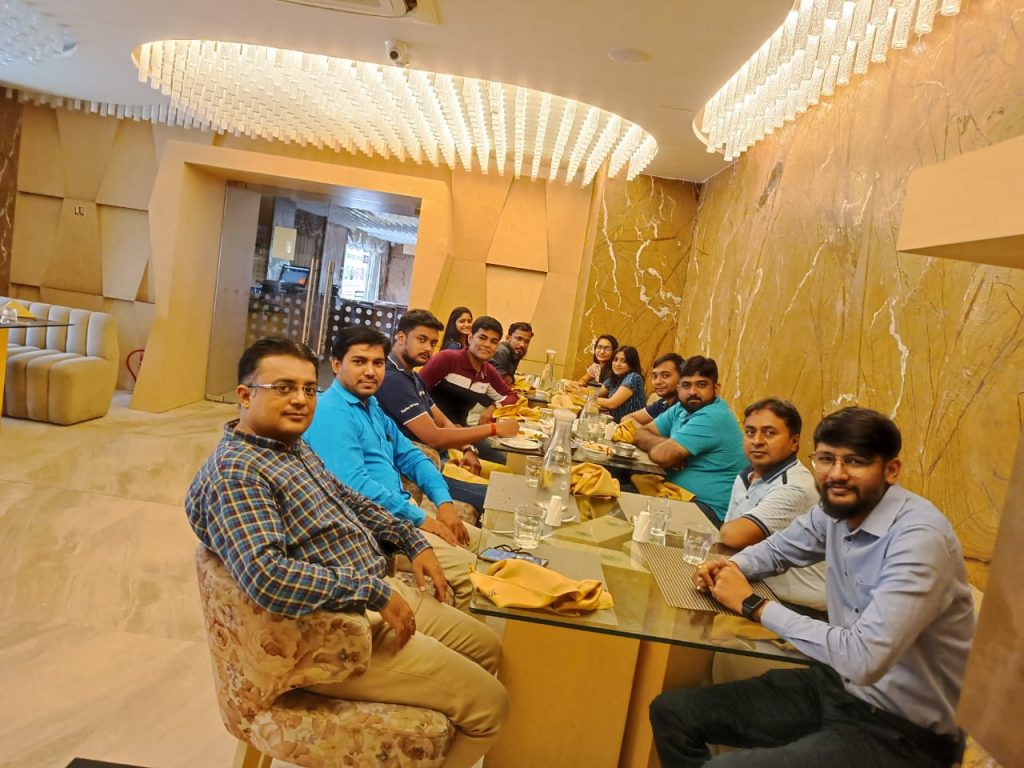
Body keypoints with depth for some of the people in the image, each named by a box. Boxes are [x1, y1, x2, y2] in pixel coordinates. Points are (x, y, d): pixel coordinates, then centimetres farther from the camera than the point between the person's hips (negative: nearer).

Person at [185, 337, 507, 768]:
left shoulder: (293, 445, 8)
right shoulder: (236, 473, -23)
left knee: (487, 649, 20)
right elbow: (267, 577, -36)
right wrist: (375, 591, -28)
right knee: (488, 703, -6)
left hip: (377, 594, 10)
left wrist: (411, 540, 11)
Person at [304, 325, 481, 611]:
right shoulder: (331, 412, -18)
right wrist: (420, 519, -19)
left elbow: (410, 456, 17)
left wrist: (444, 503, 2)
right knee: (469, 570, -18)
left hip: (398, 511, 10)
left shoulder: (372, 406, 14)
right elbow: (356, 486, -27)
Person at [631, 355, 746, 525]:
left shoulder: (713, 418, -19)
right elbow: (640, 433, 9)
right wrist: (667, 443, -10)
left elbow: (661, 456, -23)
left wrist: (665, 445, 1)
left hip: (711, 510, -8)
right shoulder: (681, 409, 8)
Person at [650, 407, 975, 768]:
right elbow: (779, 546, 18)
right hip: (837, 685, 8)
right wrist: (730, 568, -5)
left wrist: (753, 605, -22)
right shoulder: (836, 509, -1)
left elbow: (863, 659, -34)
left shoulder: (919, 537, -26)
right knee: (671, 713, 2)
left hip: (902, 730, -7)